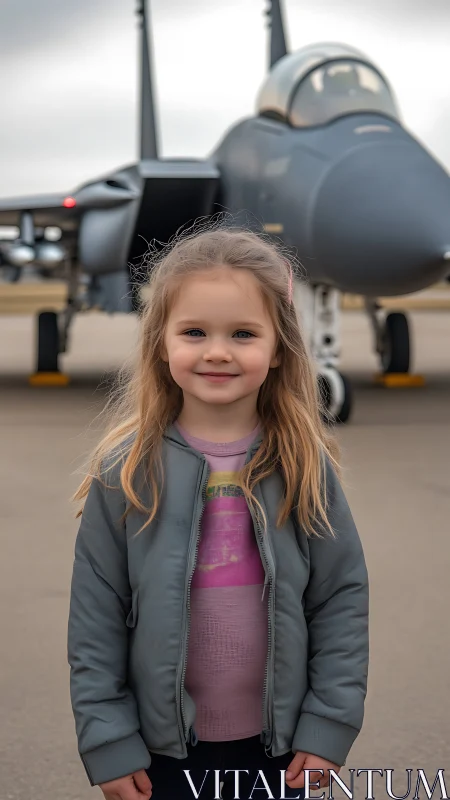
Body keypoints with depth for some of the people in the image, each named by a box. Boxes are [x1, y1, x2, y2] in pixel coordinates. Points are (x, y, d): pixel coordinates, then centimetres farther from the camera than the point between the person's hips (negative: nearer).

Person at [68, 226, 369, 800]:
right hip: (161, 746, -1)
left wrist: (331, 724, -4)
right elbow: (95, 615, -6)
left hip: (279, 744, 1)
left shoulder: (304, 465, -5)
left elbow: (343, 596, -1)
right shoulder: (126, 469, -8)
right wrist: (106, 739, -7)